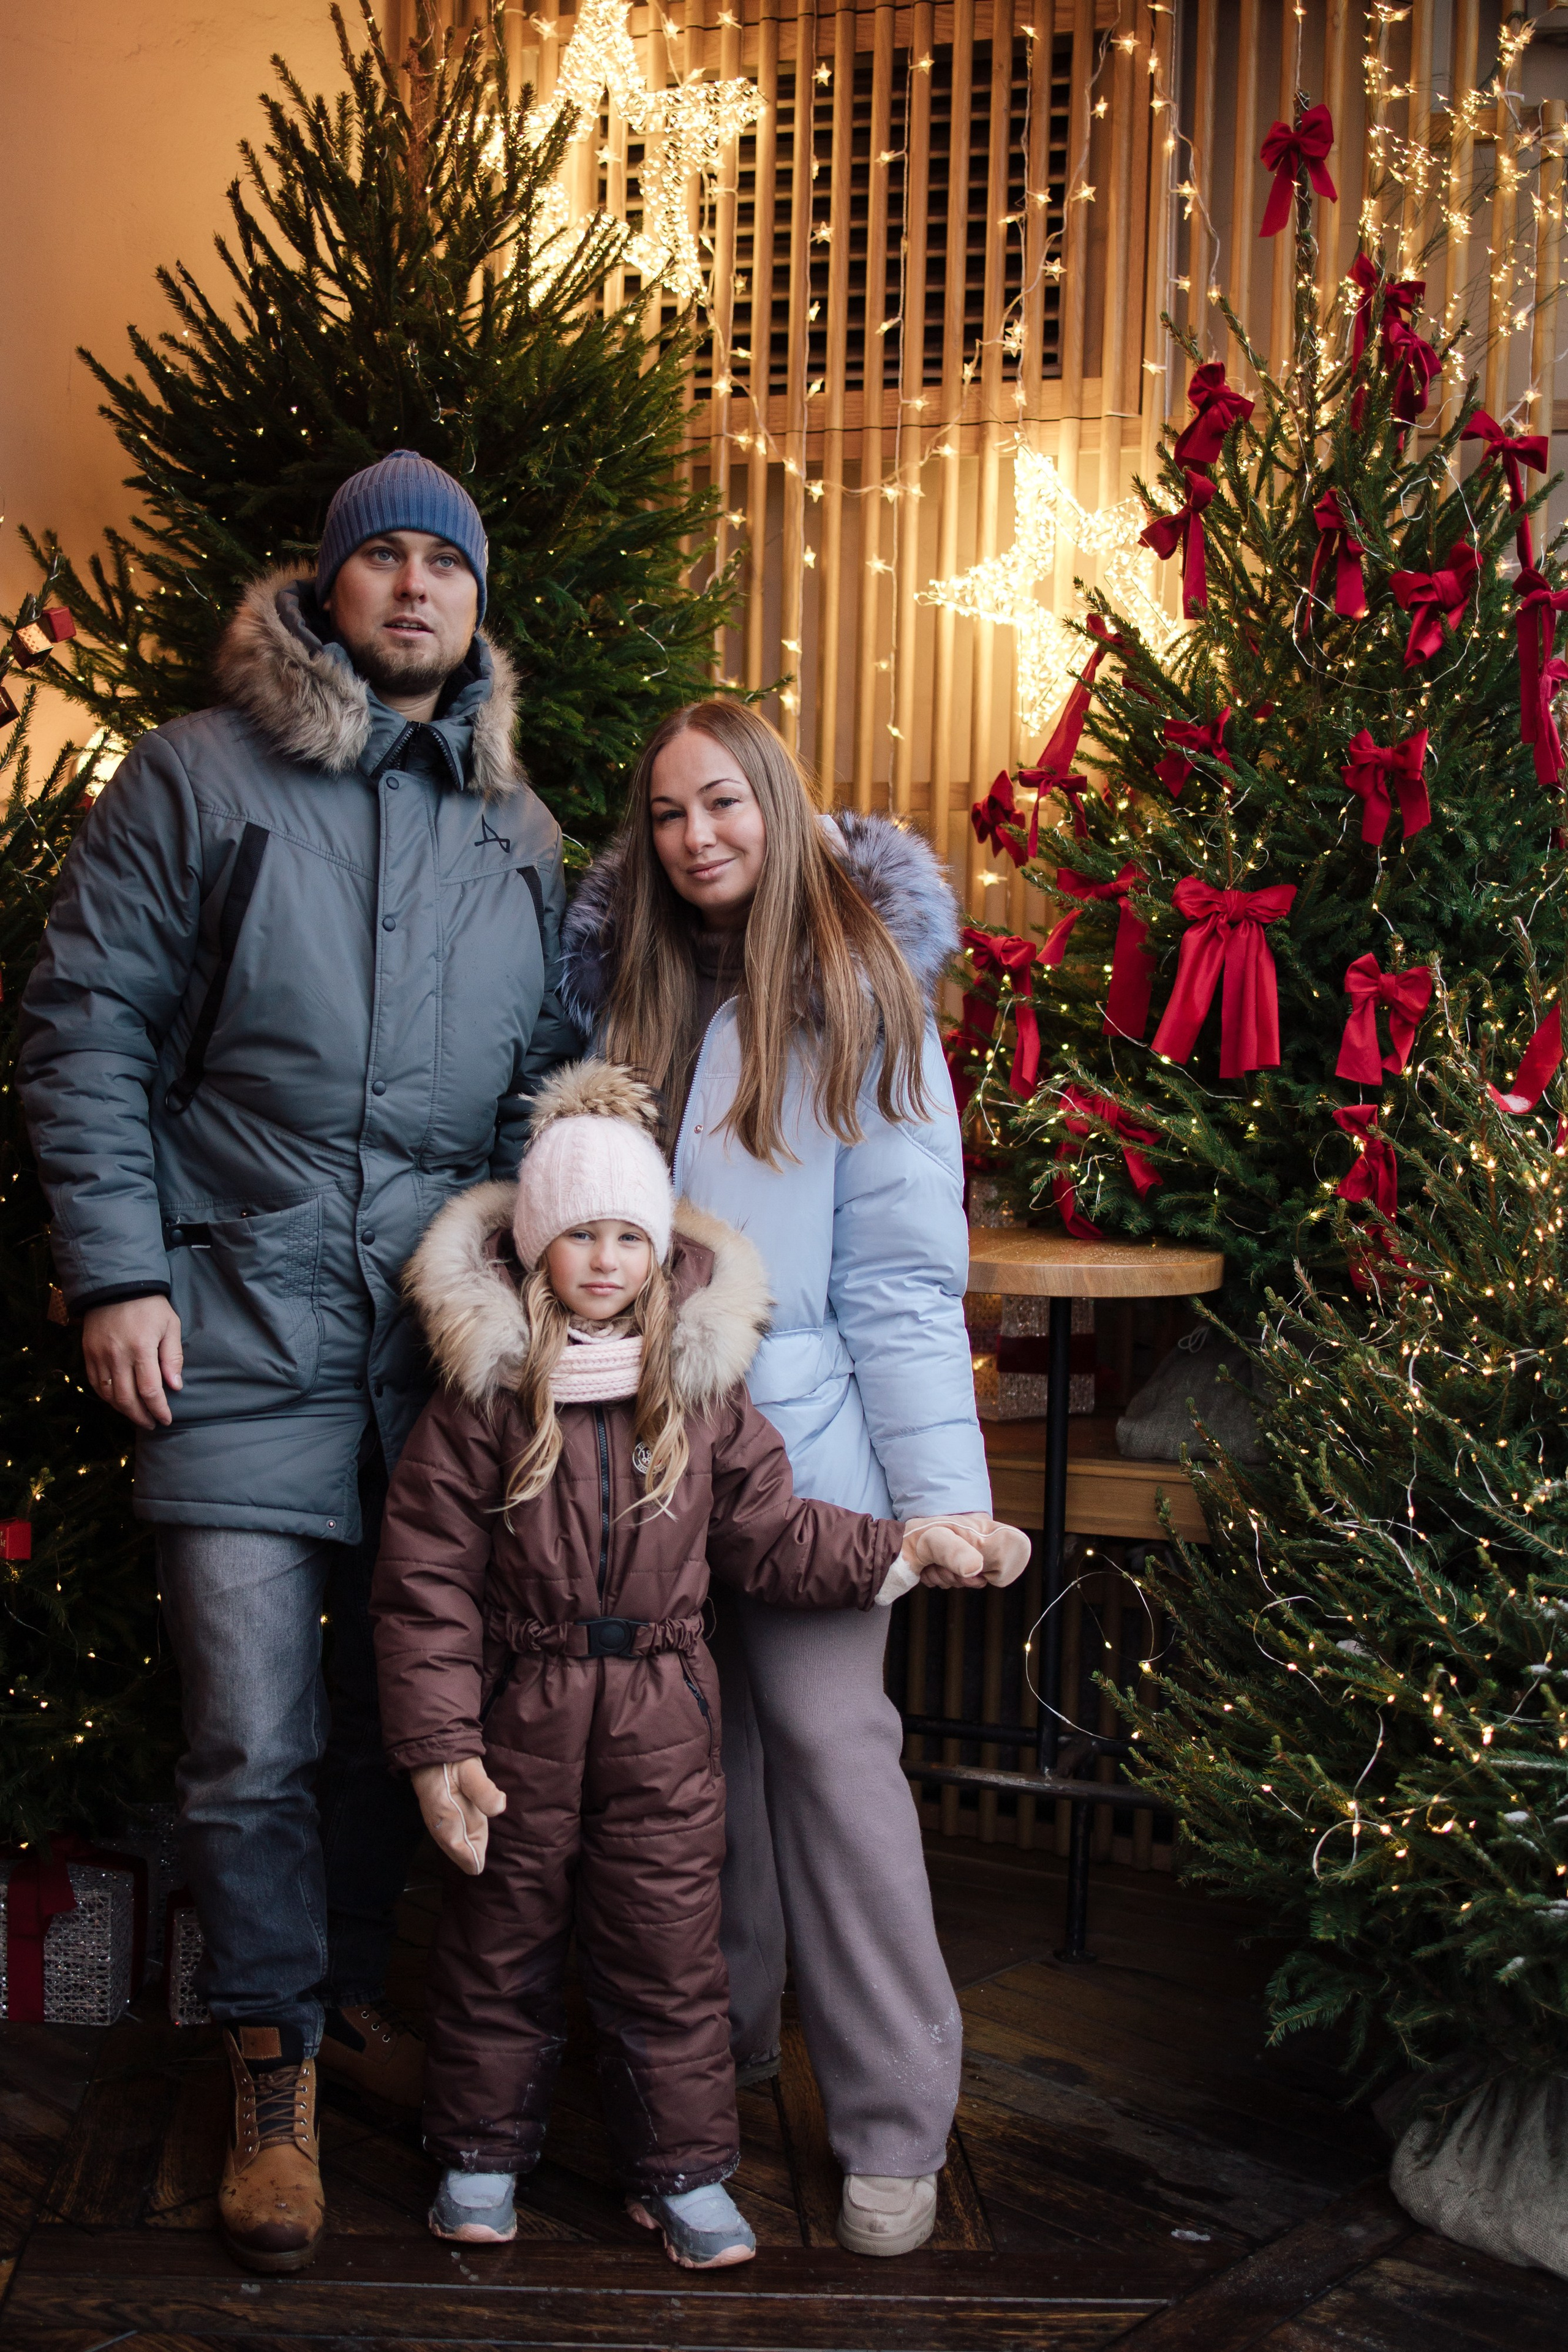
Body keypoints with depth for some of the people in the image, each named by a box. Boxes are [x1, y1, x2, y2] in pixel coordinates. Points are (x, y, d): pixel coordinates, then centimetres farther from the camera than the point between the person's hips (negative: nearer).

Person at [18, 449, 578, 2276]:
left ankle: (349, 1986, 34)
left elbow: (548, 1076, 19)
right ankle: (274, 2071, 16)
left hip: (446, 1336, 4)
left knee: (406, 1699, 13)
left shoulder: (517, 827, 13)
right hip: (242, 1325, -4)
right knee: (254, 1737, -3)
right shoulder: (196, 776, 1)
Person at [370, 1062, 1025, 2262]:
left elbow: (772, 1535, 7)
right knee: (502, 1942, 14)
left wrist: (906, 1549, -3)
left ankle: (683, 2169, 25)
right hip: (521, 1713, -1)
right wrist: (439, 1747, -12)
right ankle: (481, 2150, 33)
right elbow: (427, 1583, -9)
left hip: (661, 1718, 2)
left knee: (668, 1950, 9)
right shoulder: (482, 1395, -10)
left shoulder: (703, 1390, -1)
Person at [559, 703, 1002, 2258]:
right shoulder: (631, 990, 11)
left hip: (802, 1433, -5)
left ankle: (895, 2125, 2)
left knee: (828, 1736, -6)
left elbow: (904, 1267, -8)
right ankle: (722, 2035, 28)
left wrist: (943, 1484, -13)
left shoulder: (857, 994, -5)